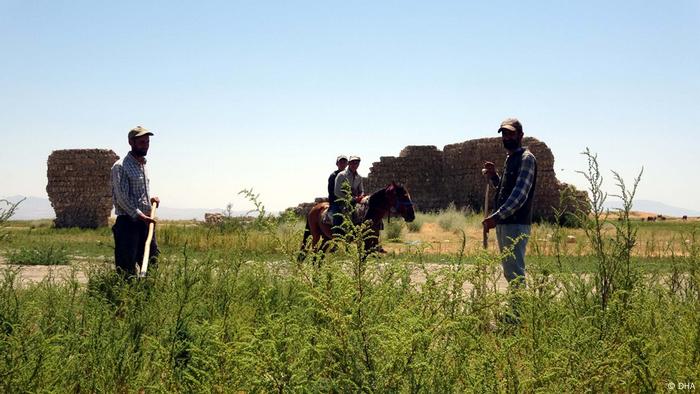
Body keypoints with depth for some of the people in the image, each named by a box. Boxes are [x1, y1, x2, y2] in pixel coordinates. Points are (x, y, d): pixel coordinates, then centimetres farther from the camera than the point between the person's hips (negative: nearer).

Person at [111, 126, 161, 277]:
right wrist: (140, 216, -25)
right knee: (127, 269, -7)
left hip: (145, 222, 8)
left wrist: (151, 199, 11)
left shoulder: (143, 165, 17)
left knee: (152, 263, 8)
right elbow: (122, 198, -17)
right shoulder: (120, 167, -9)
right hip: (128, 222, -8)